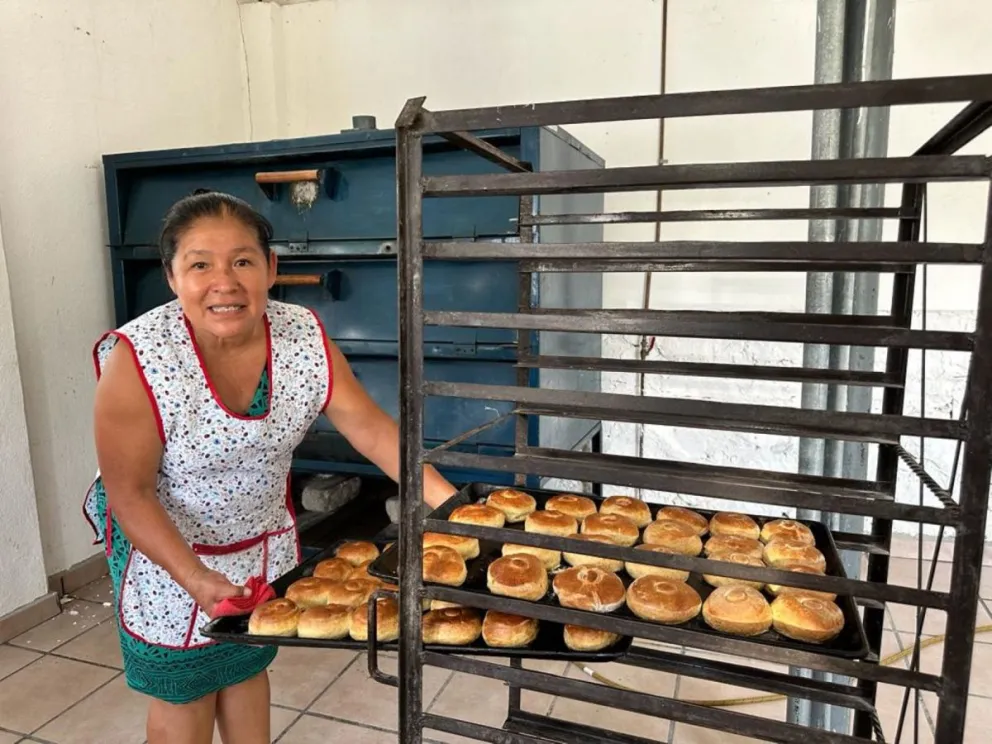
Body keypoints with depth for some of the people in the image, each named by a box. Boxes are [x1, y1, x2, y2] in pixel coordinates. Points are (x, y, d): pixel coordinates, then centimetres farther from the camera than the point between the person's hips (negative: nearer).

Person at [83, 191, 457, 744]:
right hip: (164, 549, -3)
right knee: (183, 691, 16)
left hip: (263, 541, 3)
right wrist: (197, 579, -29)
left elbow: (371, 428, -16)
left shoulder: (305, 338, -19)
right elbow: (130, 493, -21)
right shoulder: (137, 361, -29)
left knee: (249, 668, 23)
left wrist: (450, 504, -22)